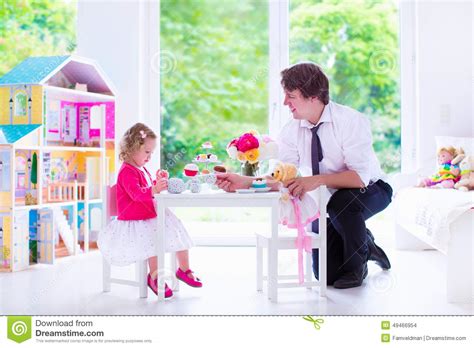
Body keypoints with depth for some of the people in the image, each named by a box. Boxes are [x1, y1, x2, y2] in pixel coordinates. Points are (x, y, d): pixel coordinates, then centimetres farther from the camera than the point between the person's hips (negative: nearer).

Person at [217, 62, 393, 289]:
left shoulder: (351, 121, -25)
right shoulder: (292, 131, -10)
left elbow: (360, 176, -33)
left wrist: (317, 180, -45)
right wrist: (245, 182, -31)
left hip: (370, 191, -5)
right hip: (327, 201, 5)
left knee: (341, 202, -39)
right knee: (326, 275, 0)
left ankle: (357, 267, -10)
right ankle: (365, 246, 33)